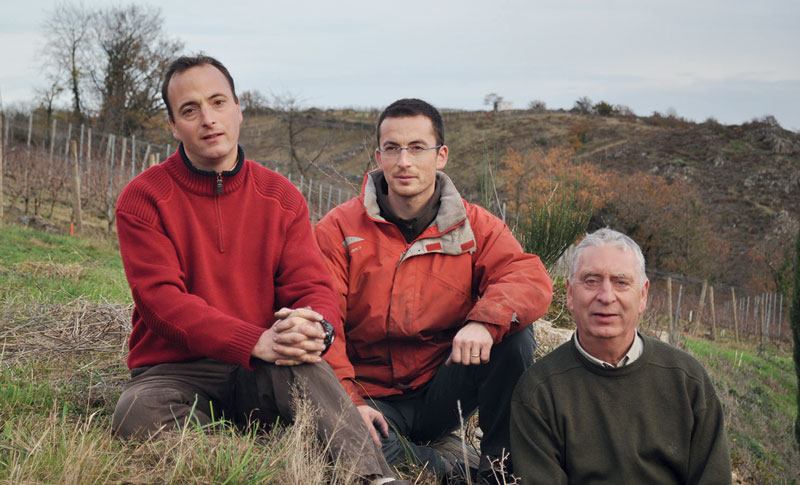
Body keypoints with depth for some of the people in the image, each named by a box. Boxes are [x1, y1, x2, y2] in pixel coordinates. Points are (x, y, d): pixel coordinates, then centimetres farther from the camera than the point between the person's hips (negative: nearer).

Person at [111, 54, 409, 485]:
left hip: (260, 376, 1)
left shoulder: (282, 198, 7)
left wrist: (317, 327, -28)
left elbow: (312, 285, 0)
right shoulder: (142, 199, -3)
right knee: (139, 417, -36)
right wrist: (256, 343, -29)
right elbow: (162, 299, -15)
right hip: (174, 371, -1)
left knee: (300, 362, -35)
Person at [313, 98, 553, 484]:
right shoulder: (339, 229, -1)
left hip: (442, 392, 2)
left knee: (513, 334, -23)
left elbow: (532, 280, -14)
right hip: (374, 397, -1)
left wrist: (484, 321, -35)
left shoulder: (473, 226, 2)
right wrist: (348, 400, -22)